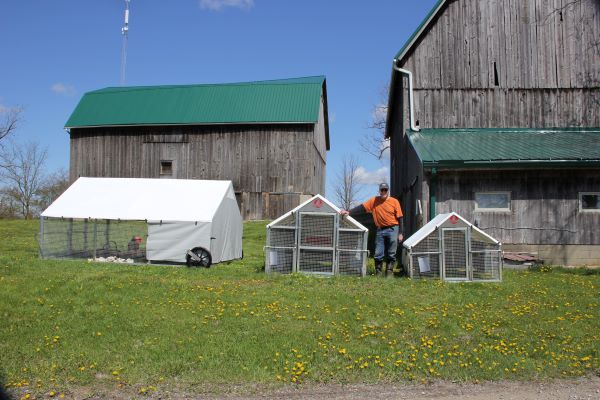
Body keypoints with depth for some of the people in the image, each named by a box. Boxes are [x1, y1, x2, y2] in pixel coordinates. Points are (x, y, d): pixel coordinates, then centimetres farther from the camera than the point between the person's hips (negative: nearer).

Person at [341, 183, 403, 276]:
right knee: (378, 254, 2)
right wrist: (349, 212, -14)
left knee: (391, 254, 3)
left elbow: (399, 218, 0)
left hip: (392, 229, -2)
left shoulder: (394, 201, -1)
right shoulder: (374, 200, 4)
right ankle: (378, 272, 12)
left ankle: (389, 272, 12)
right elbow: (362, 207, -1)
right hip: (380, 230, 2)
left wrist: (400, 233, -3)